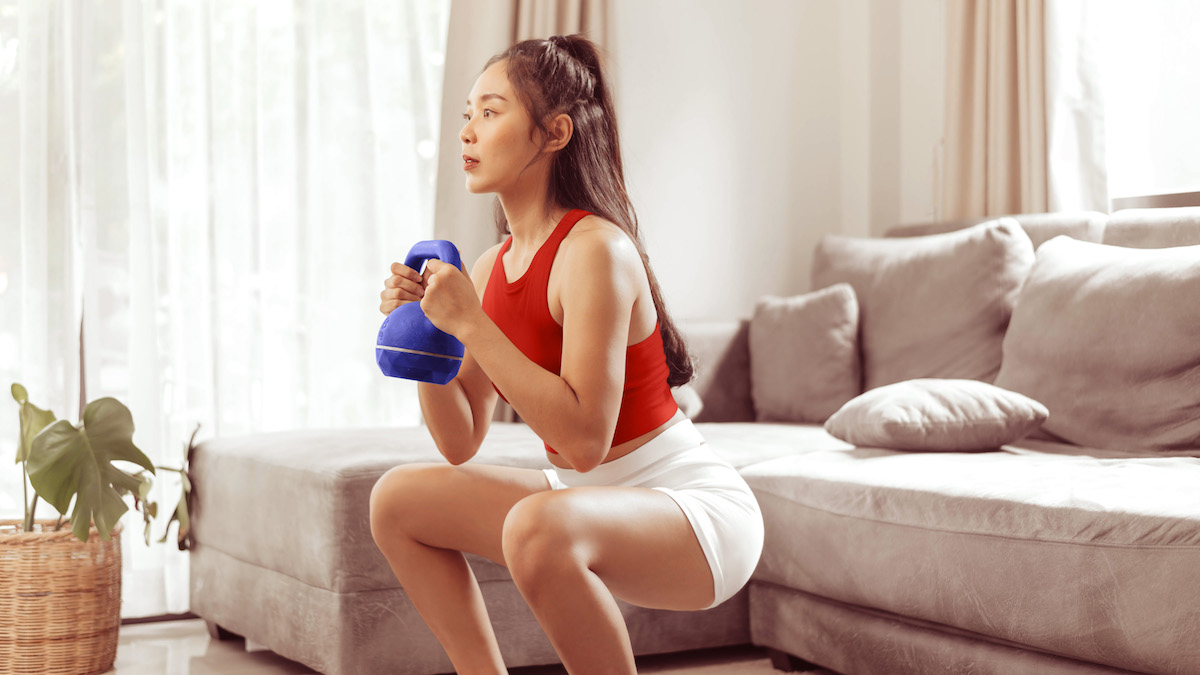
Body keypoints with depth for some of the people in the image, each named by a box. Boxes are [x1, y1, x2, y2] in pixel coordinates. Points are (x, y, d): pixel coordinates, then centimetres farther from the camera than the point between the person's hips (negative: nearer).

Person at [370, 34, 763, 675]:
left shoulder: (595, 250, -20)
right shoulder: (490, 267, 4)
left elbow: (586, 440, -28)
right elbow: (460, 441, 8)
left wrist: (469, 323, -24)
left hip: (698, 509, -8)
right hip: (592, 505, 9)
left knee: (538, 525, -37)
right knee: (397, 500, 6)